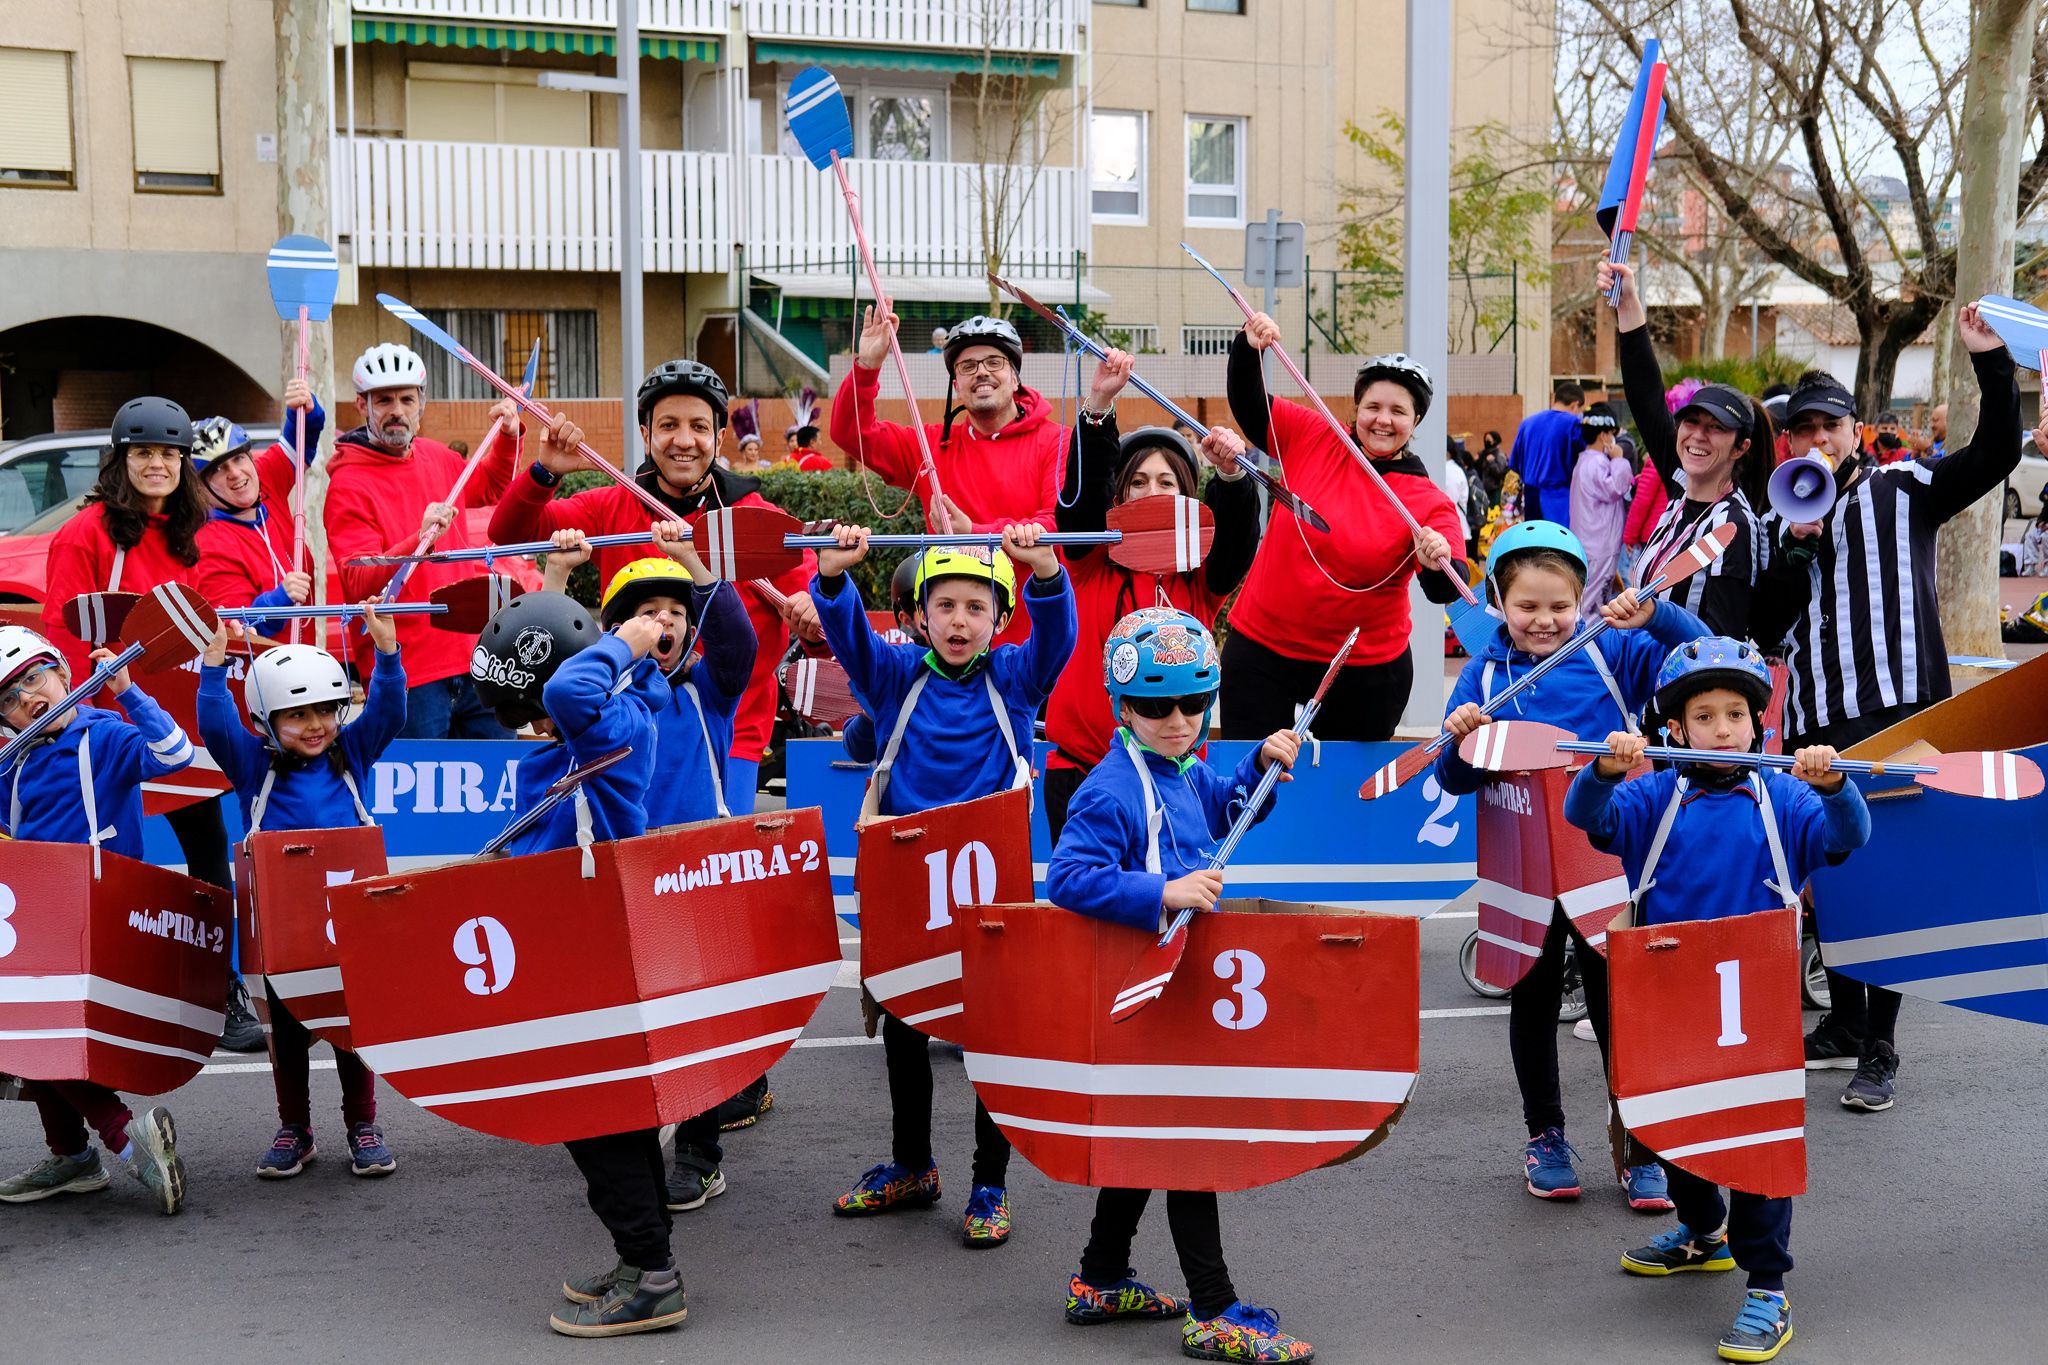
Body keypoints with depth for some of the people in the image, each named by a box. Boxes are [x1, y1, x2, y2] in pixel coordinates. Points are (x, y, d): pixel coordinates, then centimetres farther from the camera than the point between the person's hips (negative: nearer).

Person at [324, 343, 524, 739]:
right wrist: (420, 540, -33)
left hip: (474, 659, 7)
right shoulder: (348, 485, -9)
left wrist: (508, 437, 20)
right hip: (411, 674, -7)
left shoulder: (437, 457, 12)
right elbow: (359, 583, -20)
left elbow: (489, 488, 35)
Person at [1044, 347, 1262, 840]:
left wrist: (1231, 476, -30)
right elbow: (1083, 485, -9)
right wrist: (1099, 405, -22)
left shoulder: (1200, 578, 7)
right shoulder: (1092, 560, 4)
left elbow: (1239, 537, -10)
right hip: (1081, 767, -1)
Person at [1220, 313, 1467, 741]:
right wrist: (1249, 348, -15)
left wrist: (1439, 563, -36)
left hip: (1364, 671, -1)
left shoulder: (1429, 501, -7)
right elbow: (1249, 404, 3)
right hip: (1262, 648, 1)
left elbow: (1444, 591, -13)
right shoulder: (1311, 438, -1)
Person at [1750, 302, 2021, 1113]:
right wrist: (1797, 546, -6)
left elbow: (1996, 455, -6)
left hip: (1903, 712, -4)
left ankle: (1879, 1054, -3)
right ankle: (1845, 1025, 27)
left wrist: (1991, 364, -15)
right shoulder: (1779, 524, 14)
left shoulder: (1904, 490, 7)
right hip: (1816, 723, 4)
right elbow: (1765, 631, 4)